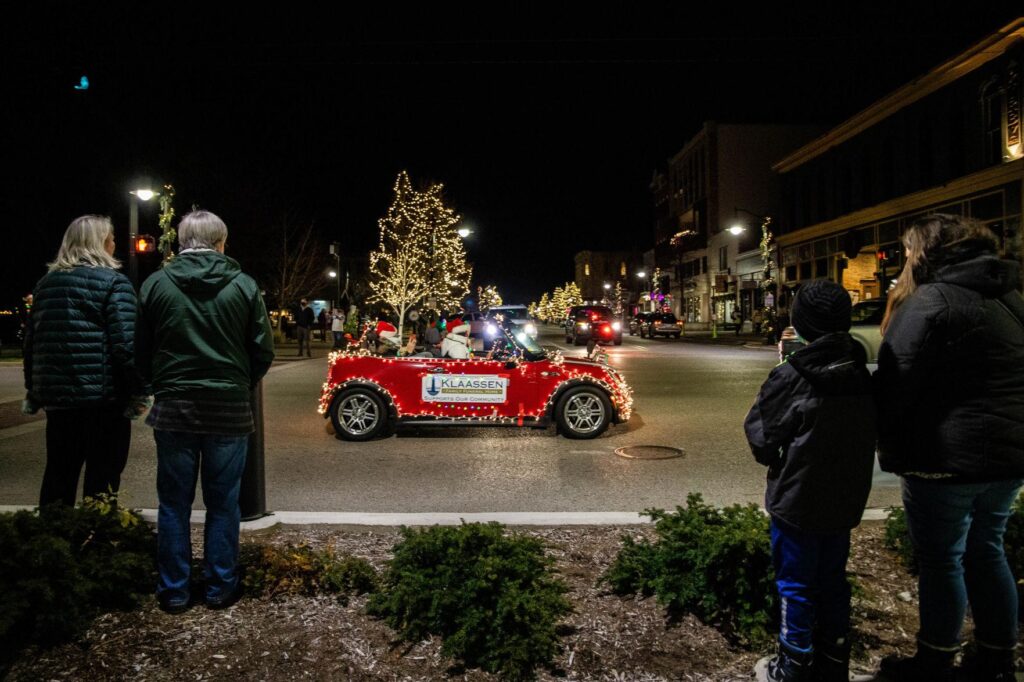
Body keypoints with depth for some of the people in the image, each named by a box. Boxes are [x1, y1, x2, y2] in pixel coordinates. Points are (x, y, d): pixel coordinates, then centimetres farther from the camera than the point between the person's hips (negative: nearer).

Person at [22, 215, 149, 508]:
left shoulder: (45, 283, 14)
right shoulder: (112, 282, -7)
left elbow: (31, 342, 18)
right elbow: (126, 343, -16)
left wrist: (33, 391, 24)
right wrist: (138, 393, -12)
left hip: (56, 396, 7)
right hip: (104, 398, -6)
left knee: (58, 476, 17)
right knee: (101, 480, 2)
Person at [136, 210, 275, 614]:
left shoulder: (156, 284, -2)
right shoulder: (243, 285, -3)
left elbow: (142, 352, 5)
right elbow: (263, 352, 0)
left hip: (173, 409, 1)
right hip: (229, 410, 0)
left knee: (173, 504, 11)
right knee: (223, 505, 10)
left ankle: (174, 591, 19)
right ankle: (220, 588, 18)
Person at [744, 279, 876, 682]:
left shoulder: (790, 378, -21)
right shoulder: (861, 375, -2)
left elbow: (761, 438, -12)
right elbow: (869, 436, 8)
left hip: (798, 500, -6)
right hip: (845, 498, 6)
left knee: (796, 585, 9)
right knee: (832, 580, 20)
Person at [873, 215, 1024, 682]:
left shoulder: (932, 300, -15)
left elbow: (896, 382, -16)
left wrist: (889, 445, -2)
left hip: (948, 454, -8)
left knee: (940, 559, 5)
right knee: (986, 552, 19)